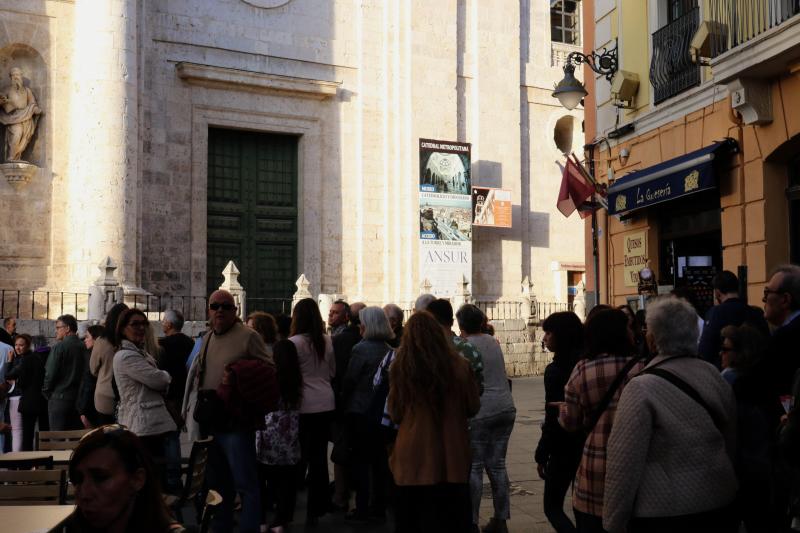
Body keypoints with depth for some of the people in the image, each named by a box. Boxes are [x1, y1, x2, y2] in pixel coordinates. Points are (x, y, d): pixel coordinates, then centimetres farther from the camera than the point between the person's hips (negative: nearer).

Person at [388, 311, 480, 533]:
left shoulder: (400, 367, -13)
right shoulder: (460, 366, -11)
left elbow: (395, 415, -1)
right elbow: (473, 408, 4)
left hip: (414, 458, -1)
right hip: (451, 456, 1)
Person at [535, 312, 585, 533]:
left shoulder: (555, 370, -17)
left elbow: (552, 419, -17)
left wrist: (541, 456, -9)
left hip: (565, 446, -7)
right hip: (590, 443, 7)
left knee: (552, 506, 8)